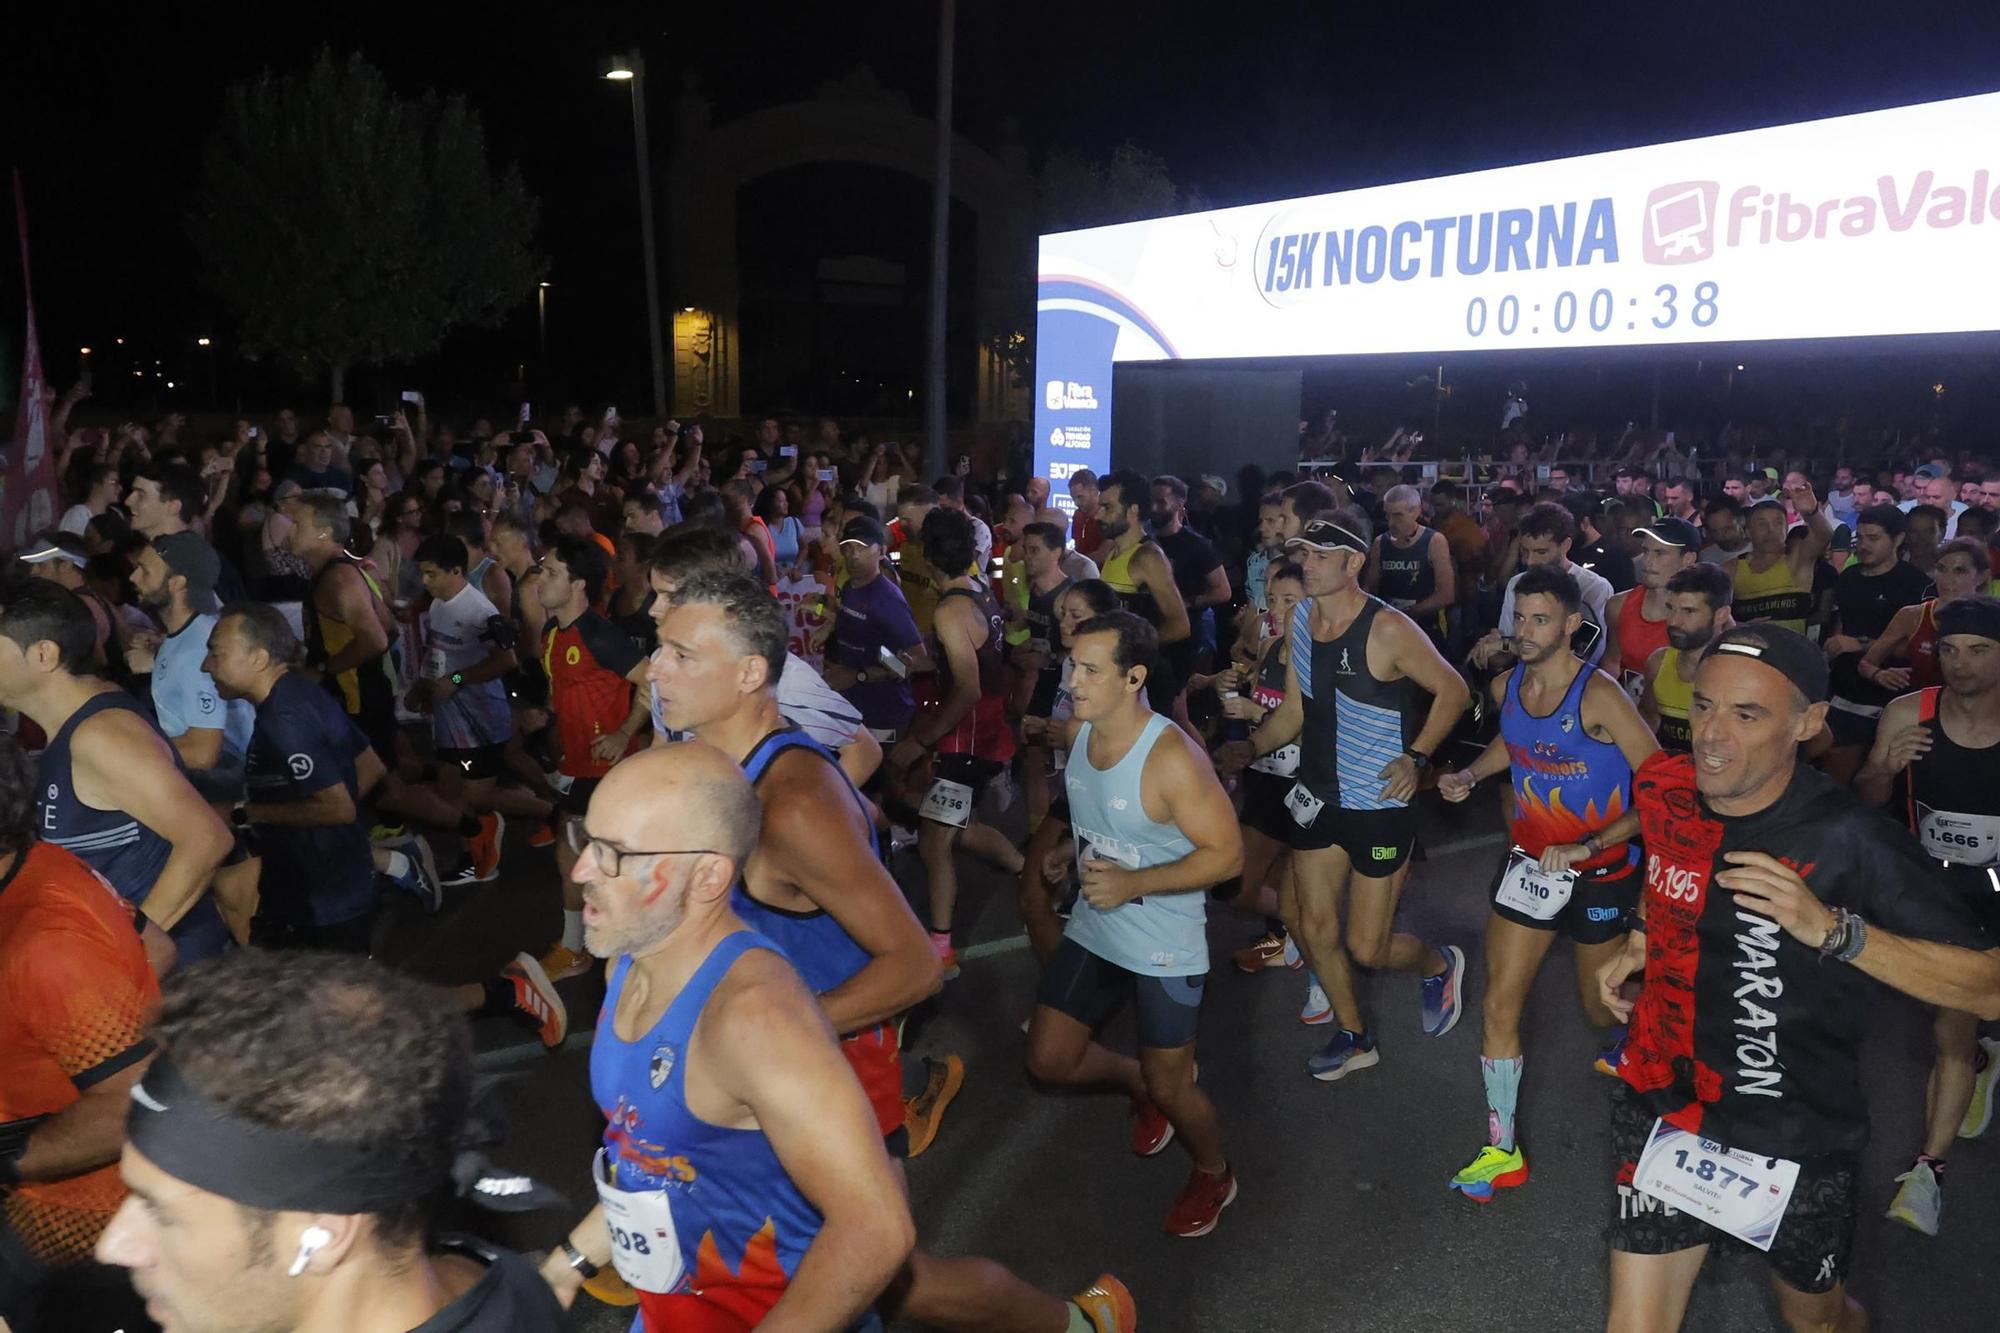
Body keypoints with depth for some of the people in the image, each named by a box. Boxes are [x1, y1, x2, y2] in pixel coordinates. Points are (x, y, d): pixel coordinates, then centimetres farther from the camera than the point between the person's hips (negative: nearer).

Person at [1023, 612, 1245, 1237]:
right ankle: (1137, 1082, 40)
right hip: (1092, 929, 7)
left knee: (1170, 1088, 7)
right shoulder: (1077, 730, -5)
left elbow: (1226, 853, -23)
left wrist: (1133, 882, -29)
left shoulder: (1171, 758, -27)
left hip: (1165, 948, -6)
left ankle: (1213, 1175, 38)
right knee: (1048, 1061, 9)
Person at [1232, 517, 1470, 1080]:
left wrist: (1415, 757, -19)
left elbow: (1452, 690, -9)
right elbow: (1293, 711, 7)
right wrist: (1250, 746, -9)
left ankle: (1441, 965, 36)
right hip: (1320, 797, 7)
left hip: (1380, 805, -6)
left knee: (1367, 948, 1)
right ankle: (1354, 1038, 34)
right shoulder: (1300, 619, 1)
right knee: (1315, 928, 12)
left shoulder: (1388, 630, -19)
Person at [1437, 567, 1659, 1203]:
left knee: (1602, 1009, 15)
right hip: (1530, 863, 5)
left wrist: (1588, 846, -28)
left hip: (1600, 870, -4)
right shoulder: (1506, 687, -3)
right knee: (1499, 1008, -1)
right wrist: (1469, 775, 1)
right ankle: (1502, 1151, 11)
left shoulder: (1598, 696, -23)